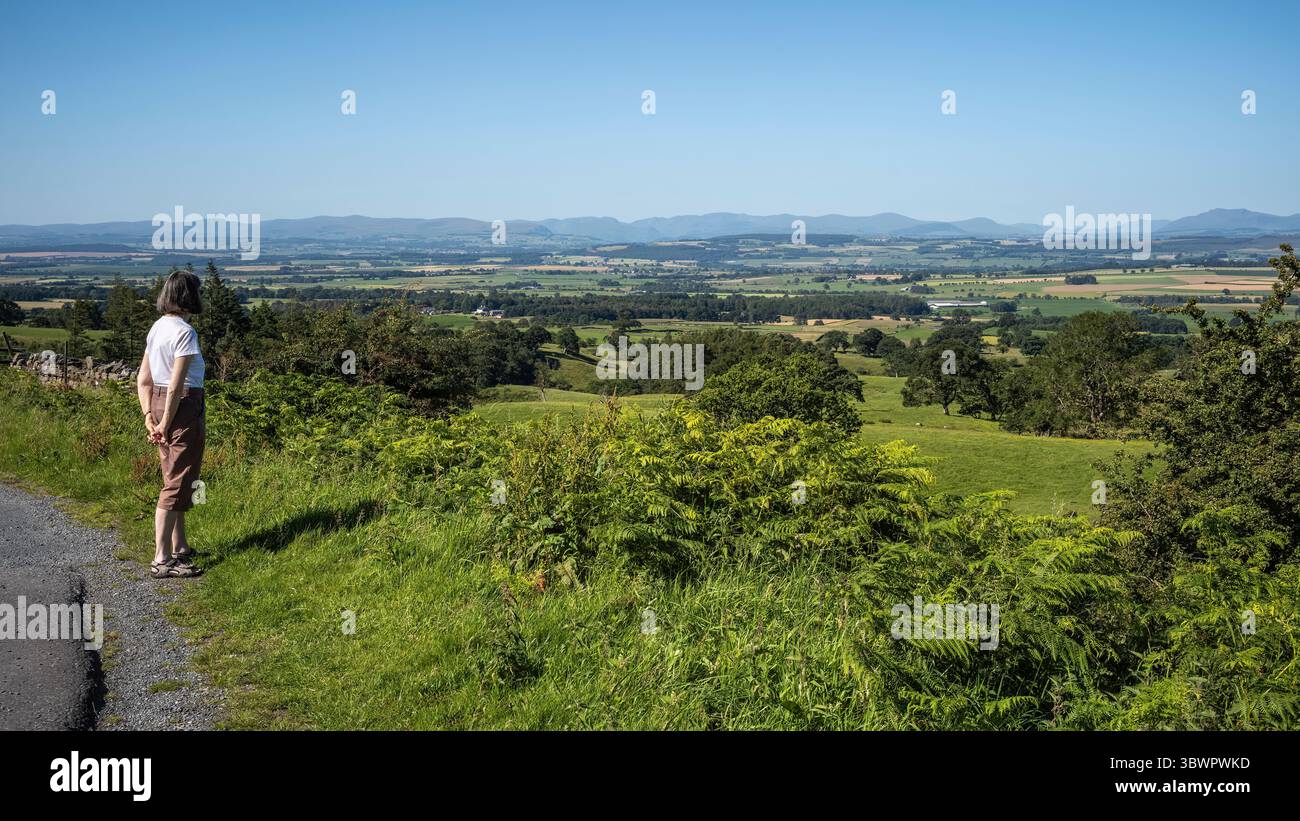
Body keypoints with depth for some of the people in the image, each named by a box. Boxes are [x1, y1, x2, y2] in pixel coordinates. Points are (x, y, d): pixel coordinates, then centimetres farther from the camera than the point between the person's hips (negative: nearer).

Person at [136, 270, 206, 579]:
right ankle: (161, 560, -1)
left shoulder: (157, 328, 10)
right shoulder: (185, 332, -17)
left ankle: (179, 548, 31)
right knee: (178, 484, -3)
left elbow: (143, 380, 11)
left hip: (159, 403, 9)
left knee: (175, 480, 19)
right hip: (183, 407, -9)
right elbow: (176, 385, -20)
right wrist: (165, 425, -14)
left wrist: (149, 416, 8)